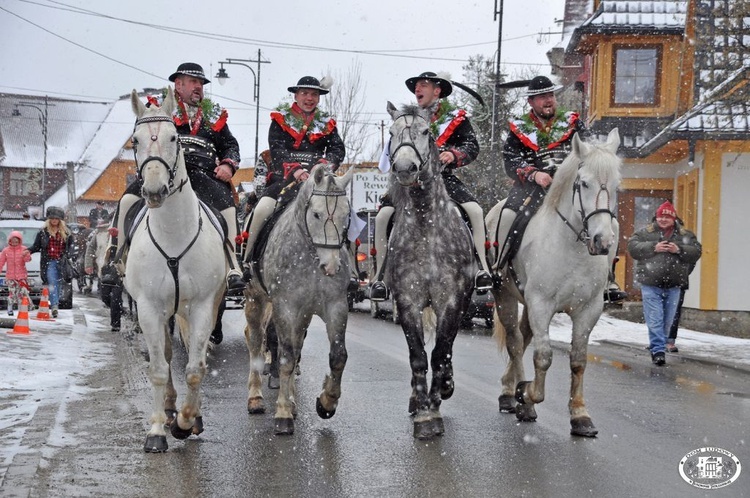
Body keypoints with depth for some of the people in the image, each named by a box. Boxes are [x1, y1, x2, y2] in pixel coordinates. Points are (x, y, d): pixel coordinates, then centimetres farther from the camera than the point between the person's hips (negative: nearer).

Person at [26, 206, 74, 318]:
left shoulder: (65, 232, 8)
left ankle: (55, 305, 15)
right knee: (52, 283, -14)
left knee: (57, 284, 7)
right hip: (48, 261, -2)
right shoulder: (43, 232, 5)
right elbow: (36, 246, 8)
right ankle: (54, 305, -23)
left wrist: (67, 254, -3)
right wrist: (29, 251, -9)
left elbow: (71, 245, 14)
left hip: (61, 262, 2)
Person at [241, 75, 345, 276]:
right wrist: (295, 170, -21)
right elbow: (277, 150, -5)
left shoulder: (327, 123, 18)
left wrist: (325, 165, -17)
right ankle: (247, 260, -12)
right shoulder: (280, 118, 9)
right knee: (262, 210, -26)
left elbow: (338, 149, 5)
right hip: (284, 177, -2)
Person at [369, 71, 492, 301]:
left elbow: (472, 146, 0)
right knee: (383, 216, -19)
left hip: (444, 176, -1)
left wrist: (454, 154, -19)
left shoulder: (455, 117, 7)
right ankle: (380, 275, -9)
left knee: (475, 210, -23)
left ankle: (482, 266, -11)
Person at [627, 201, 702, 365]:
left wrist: (679, 250, -16)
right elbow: (633, 247, -8)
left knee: (667, 320, 11)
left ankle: (657, 346, 29)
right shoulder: (645, 232, 1)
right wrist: (653, 247, -19)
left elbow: (696, 252, 1)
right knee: (655, 319, -8)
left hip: (673, 286, 3)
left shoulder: (685, 235, 7)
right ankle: (658, 350, -5)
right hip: (651, 285, -3)